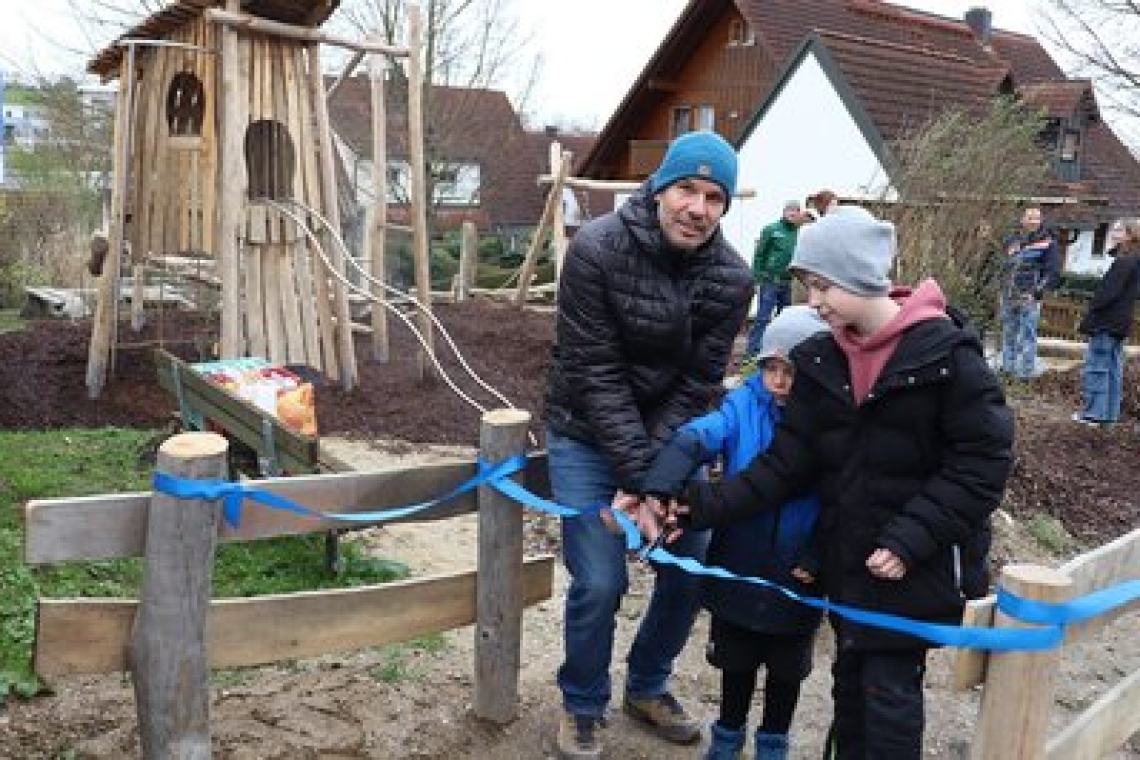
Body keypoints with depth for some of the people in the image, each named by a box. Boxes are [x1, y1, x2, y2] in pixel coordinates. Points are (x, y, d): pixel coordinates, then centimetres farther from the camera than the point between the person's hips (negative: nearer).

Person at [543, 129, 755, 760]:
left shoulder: (731, 277, -12)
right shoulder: (597, 248, -21)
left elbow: (696, 385, -12)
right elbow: (597, 373, -21)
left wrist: (655, 476, -21)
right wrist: (638, 474, -24)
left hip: (669, 435, 4)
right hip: (588, 435, -4)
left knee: (691, 570, 7)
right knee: (599, 582, -8)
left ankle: (648, 686, 34)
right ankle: (582, 706, 20)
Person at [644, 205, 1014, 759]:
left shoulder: (946, 353, -16)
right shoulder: (820, 361, 0)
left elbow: (982, 460, -16)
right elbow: (787, 463, -3)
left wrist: (912, 539, -21)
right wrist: (710, 504, -14)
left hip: (918, 565, -5)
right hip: (846, 558, 5)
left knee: (891, 690, 3)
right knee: (850, 680, 19)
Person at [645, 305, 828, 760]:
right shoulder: (745, 404, -14)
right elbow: (693, 440, -29)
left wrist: (818, 561, -14)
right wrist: (657, 490, -44)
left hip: (796, 577, 0)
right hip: (738, 567, 1)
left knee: (787, 667, 21)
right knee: (736, 660, 22)